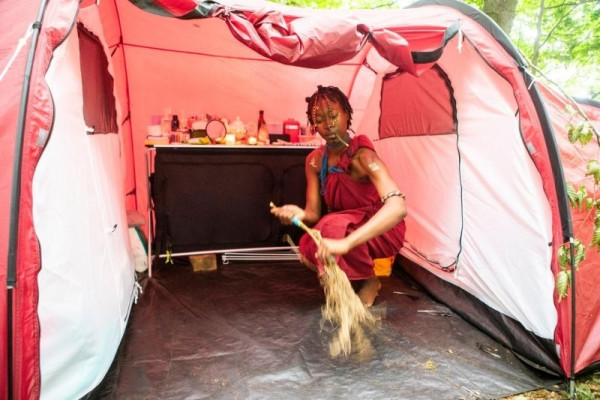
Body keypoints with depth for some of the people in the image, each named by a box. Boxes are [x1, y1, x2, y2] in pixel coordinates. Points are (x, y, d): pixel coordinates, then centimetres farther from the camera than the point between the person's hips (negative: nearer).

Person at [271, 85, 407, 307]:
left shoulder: (362, 155, -28)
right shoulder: (314, 160, -6)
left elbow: (398, 207, -43)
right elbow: (314, 214, -7)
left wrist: (346, 243, -55)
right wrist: (299, 214, -34)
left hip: (383, 231, -5)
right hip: (344, 227, 6)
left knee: (334, 227, -34)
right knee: (308, 249, -22)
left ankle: (369, 282, -7)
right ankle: (354, 281, 6)